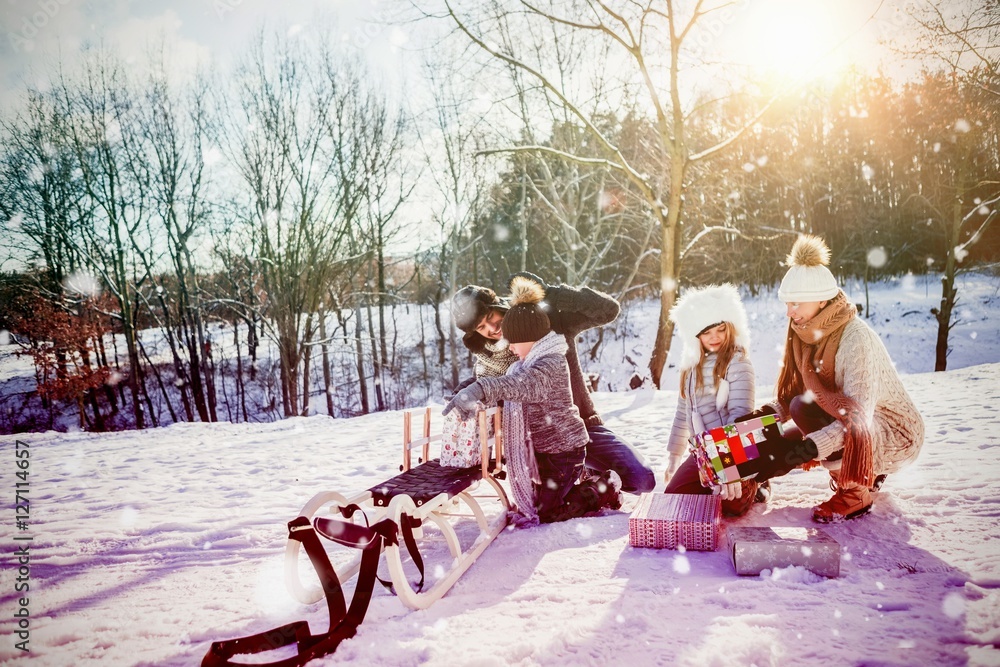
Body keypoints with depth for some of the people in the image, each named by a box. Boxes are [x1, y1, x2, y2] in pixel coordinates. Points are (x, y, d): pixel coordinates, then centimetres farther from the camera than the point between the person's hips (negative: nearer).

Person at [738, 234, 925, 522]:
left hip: (896, 436, -8)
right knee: (775, 446, -4)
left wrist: (805, 450, -43)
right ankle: (865, 472, 16)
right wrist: (761, 416, -20)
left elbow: (857, 418, -34)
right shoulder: (806, 333, -6)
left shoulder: (855, 338, -28)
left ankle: (854, 492, -9)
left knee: (804, 409, -29)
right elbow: (791, 394, -1)